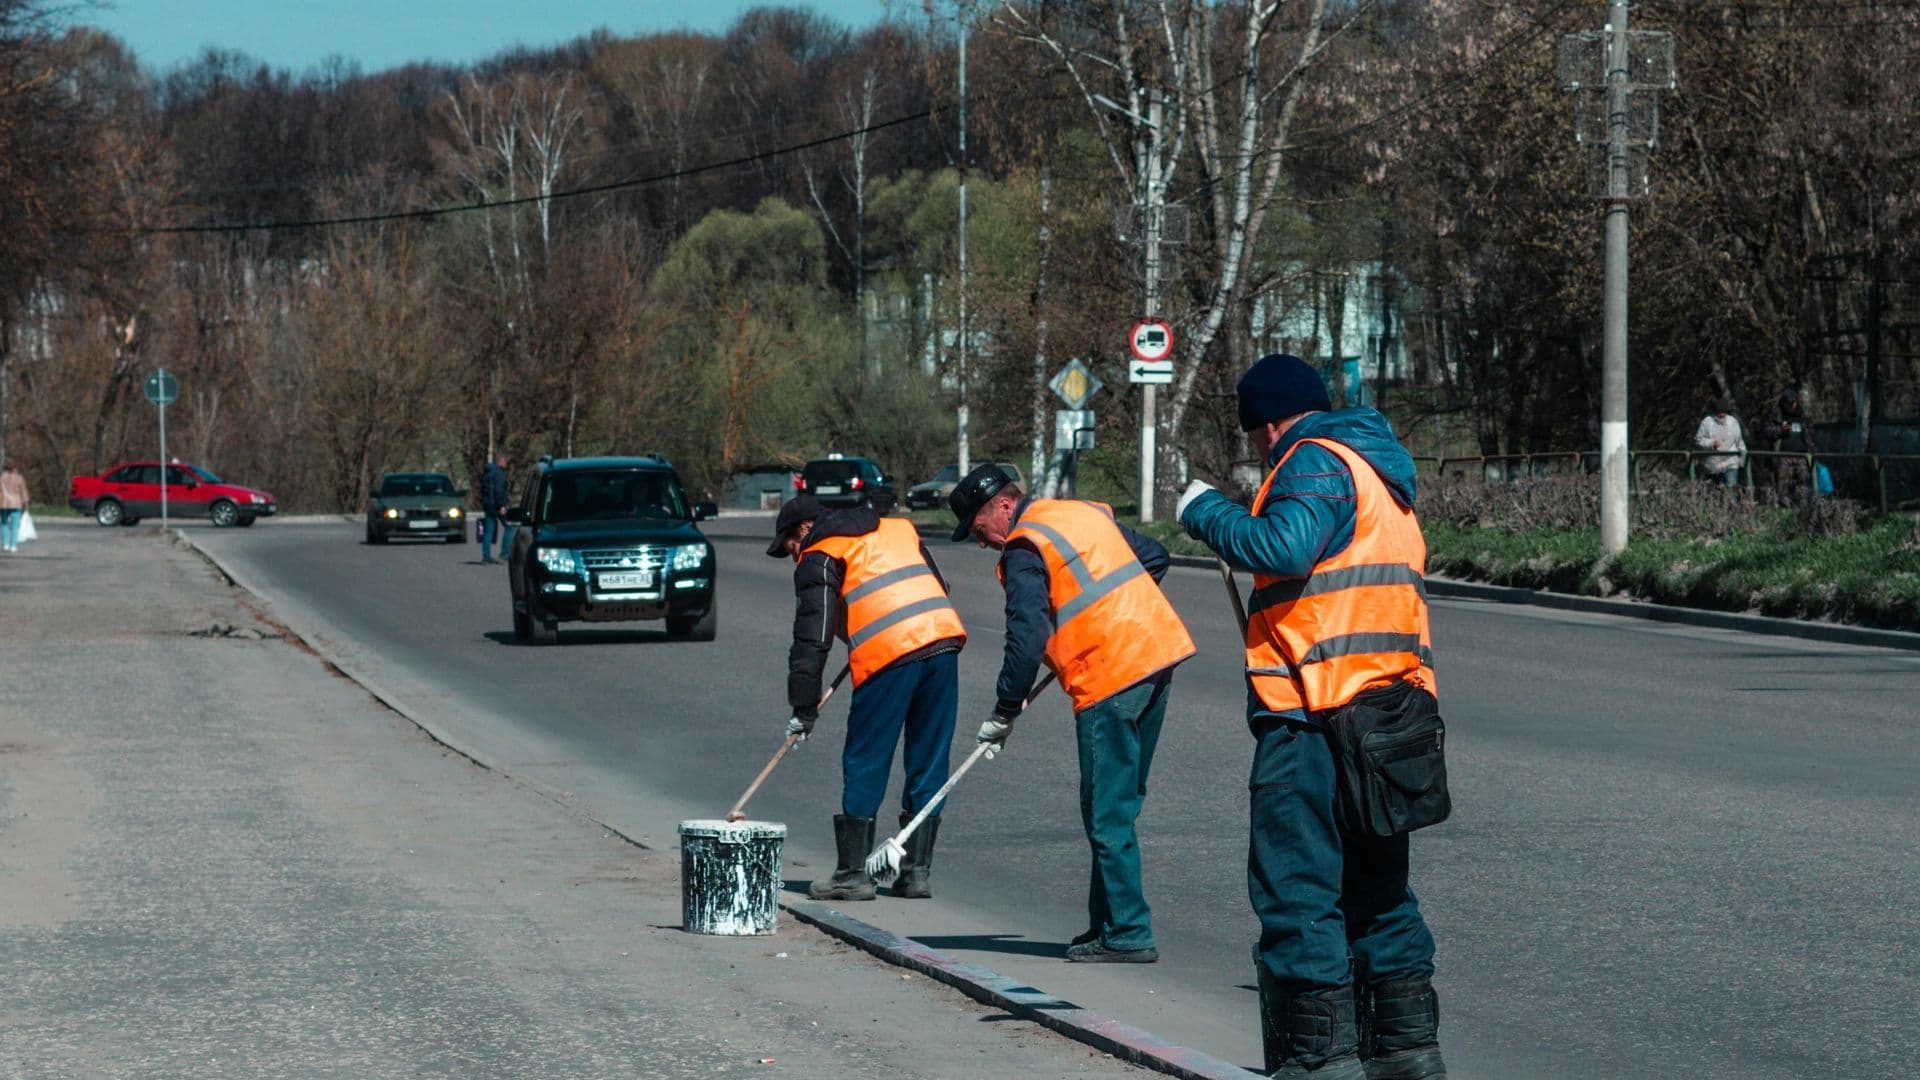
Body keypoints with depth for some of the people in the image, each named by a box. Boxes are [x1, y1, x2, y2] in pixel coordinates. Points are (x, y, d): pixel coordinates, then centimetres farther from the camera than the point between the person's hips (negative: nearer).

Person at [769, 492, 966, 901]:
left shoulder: (819, 558, 8)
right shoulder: (900, 529, 26)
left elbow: (811, 640, 0)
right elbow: (937, 587, 28)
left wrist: (804, 710, 2)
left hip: (889, 654, -6)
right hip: (944, 640, 6)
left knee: (865, 766, 5)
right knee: (928, 764, 12)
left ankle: (853, 872, 8)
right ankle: (917, 871, 14)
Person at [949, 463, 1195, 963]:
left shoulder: (1024, 551, -8)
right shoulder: (1086, 513, 17)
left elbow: (1026, 641, -14)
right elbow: (1154, 555, 26)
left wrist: (1003, 716, -5)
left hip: (1111, 678, -9)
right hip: (1159, 655, 9)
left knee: (1107, 813, -3)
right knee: (1120, 803, 14)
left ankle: (1128, 934, -3)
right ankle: (1109, 920, 18)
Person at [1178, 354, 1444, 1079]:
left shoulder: (1315, 462, -8)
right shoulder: (1381, 468, 22)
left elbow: (1285, 549, -24)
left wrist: (1207, 514, -10)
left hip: (1314, 706, -9)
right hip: (1386, 699, 9)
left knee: (1297, 880, -5)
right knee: (1375, 881, 17)